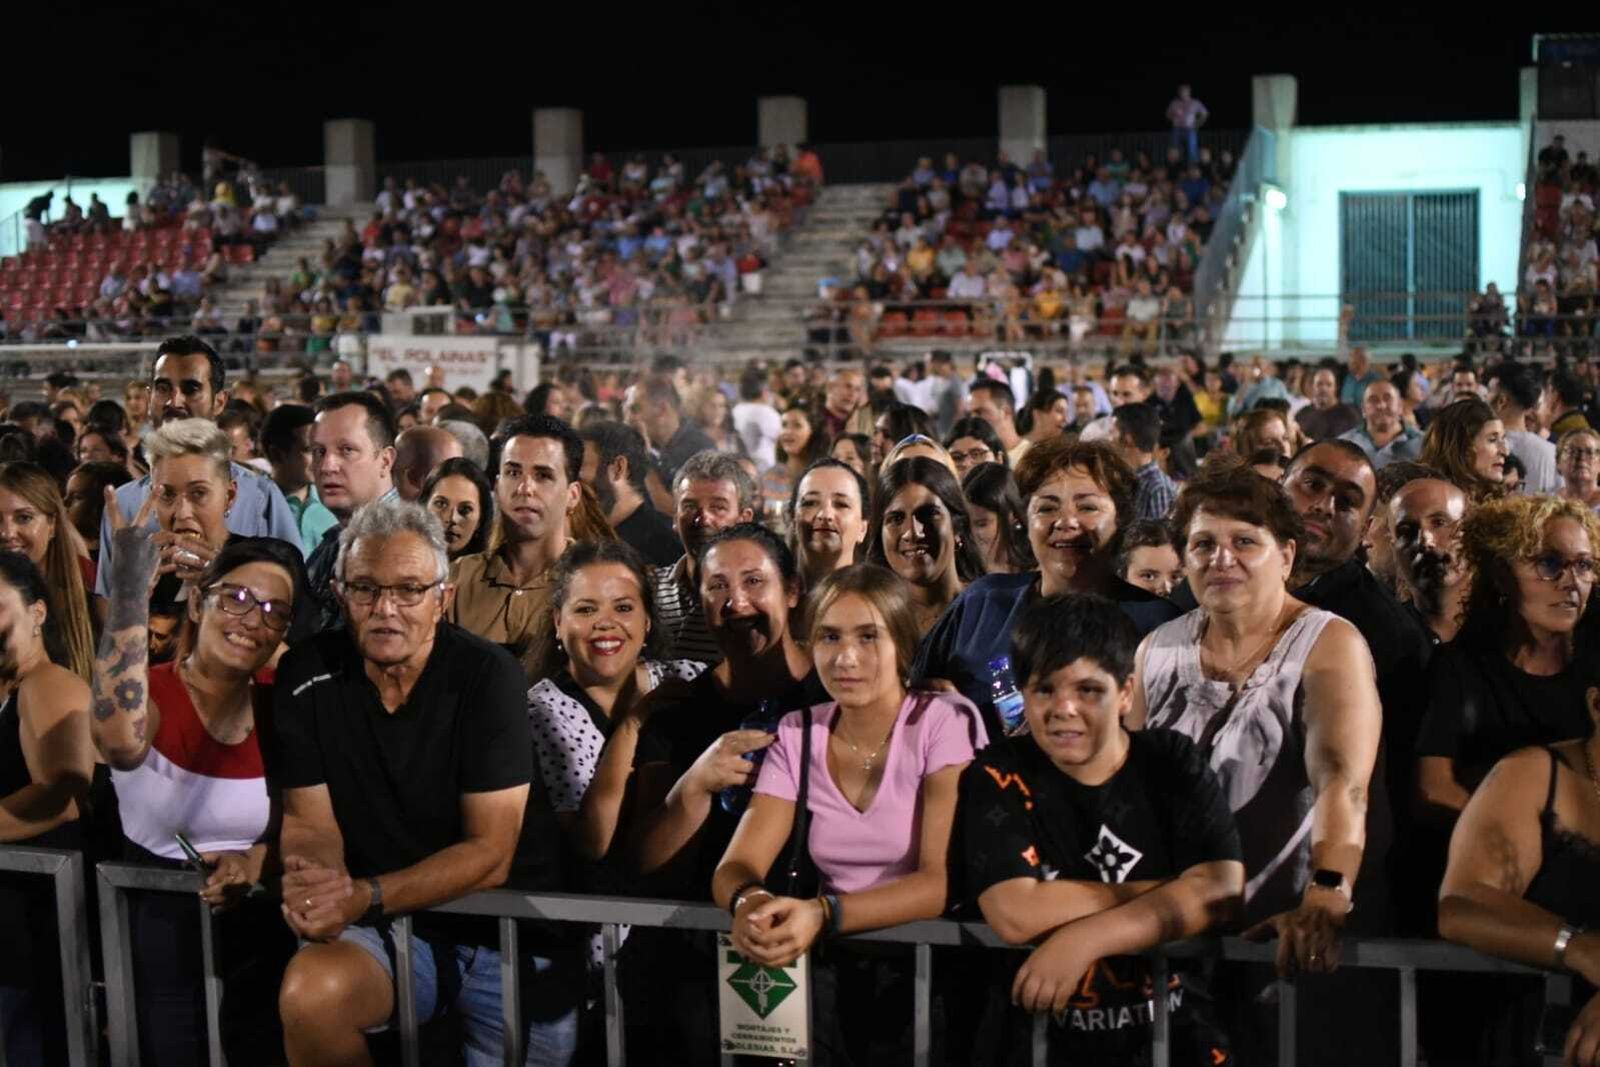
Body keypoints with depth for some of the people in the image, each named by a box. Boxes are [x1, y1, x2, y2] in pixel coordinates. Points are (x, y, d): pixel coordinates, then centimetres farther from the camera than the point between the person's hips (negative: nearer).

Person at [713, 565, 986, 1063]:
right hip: (834, 962, 3)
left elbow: (944, 880, -15)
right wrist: (750, 903, -27)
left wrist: (823, 914, -30)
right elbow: (736, 867, -3)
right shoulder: (796, 734, 5)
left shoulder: (946, 721, -7)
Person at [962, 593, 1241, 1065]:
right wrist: (1165, 892, -7)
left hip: (1176, 1029, 1)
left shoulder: (1174, 764, 5)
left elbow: (1221, 890, -9)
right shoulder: (1000, 777, -1)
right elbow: (1016, 916, -14)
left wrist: (1082, 939, -18)